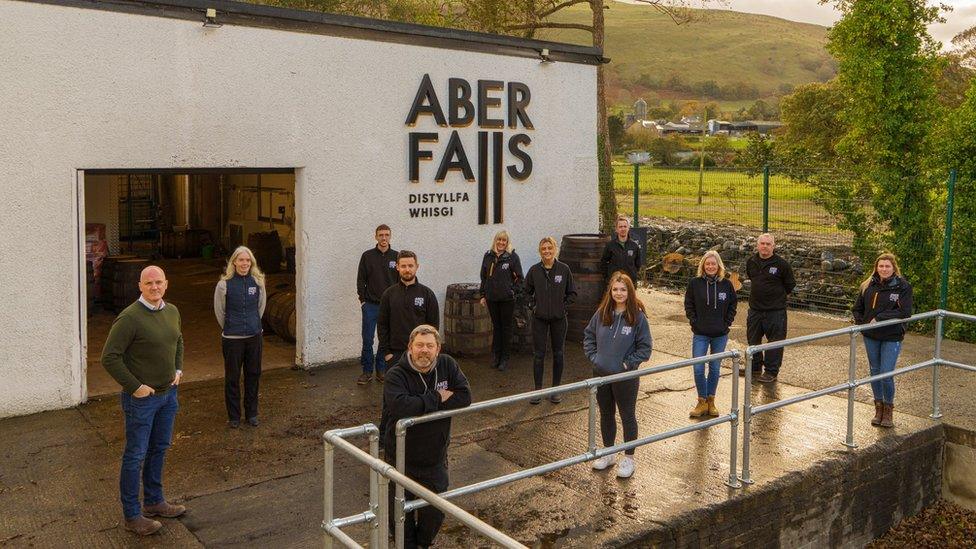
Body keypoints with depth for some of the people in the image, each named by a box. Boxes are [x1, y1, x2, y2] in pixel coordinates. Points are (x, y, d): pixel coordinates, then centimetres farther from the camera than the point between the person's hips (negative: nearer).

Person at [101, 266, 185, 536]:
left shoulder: (172, 311, 3)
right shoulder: (130, 318, -20)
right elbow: (109, 357, -19)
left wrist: (178, 370, 10)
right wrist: (135, 387, -18)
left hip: (168, 393, 7)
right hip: (141, 398, -7)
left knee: (159, 449, 19)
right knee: (135, 456, 3)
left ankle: (154, 501, 35)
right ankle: (132, 516, 15)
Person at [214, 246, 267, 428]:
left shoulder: (257, 281, -2)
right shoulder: (224, 284, -11)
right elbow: (219, 311, 1)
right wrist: (229, 328, 8)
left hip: (255, 336, 3)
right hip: (232, 338, -3)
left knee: (253, 375, 12)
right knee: (232, 378, 7)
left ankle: (251, 413, 27)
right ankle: (233, 416, 21)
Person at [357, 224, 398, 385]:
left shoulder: (396, 257, 2)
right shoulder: (367, 256, 1)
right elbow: (361, 280, 4)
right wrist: (363, 300, -2)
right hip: (371, 305, -1)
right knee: (367, 340, 1)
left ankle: (381, 370, 18)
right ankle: (367, 371, 10)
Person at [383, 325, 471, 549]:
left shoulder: (448, 366, -5)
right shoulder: (396, 375, -18)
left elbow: (464, 397, -16)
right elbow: (399, 406, -36)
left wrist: (422, 404, -20)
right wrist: (437, 399, -25)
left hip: (435, 459, 3)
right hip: (402, 459, -3)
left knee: (435, 513, 15)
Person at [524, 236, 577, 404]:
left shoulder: (564, 269, -6)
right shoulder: (534, 270, -3)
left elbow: (572, 293, 4)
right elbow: (527, 291, 11)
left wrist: (563, 305, -5)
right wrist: (533, 305, 0)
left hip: (559, 318, 0)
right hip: (539, 318, 0)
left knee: (558, 353, 9)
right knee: (538, 354, 3)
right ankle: (538, 389, 13)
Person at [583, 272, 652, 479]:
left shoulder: (637, 316, -13)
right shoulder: (602, 313, -2)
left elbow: (645, 348, -9)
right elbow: (588, 335, 11)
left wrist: (628, 363, -14)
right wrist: (593, 356, 0)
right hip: (601, 374, 4)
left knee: (628, 417, 11)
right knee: (606, 415, 18)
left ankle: (628, 458, 25)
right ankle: (608, 453, 36)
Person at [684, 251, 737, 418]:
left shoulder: (726, 284, -2)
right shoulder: (695, 283, -5)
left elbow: (732, 306, 8)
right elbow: (689, 305, 2)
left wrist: (727, 323, -1)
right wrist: (694, 322, -5)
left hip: (720, 335, 1)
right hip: (700, 334, -1)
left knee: (715, 369, 10)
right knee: (698, 369, -4)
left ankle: (711, 401, 24)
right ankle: (702, 401, 12)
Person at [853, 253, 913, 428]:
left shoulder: (902, 287, -8)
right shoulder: (868, 286, 3)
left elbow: (905, 312, -17)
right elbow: (857, 308, 12)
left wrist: (879, 318, -19)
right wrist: (861, 323, -4)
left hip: (892, 337, -4)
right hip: (870, 336, 4)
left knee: (886, 374, -5)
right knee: (875, 372, 13)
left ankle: (888, 410, 15)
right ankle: (878, 408, 27)